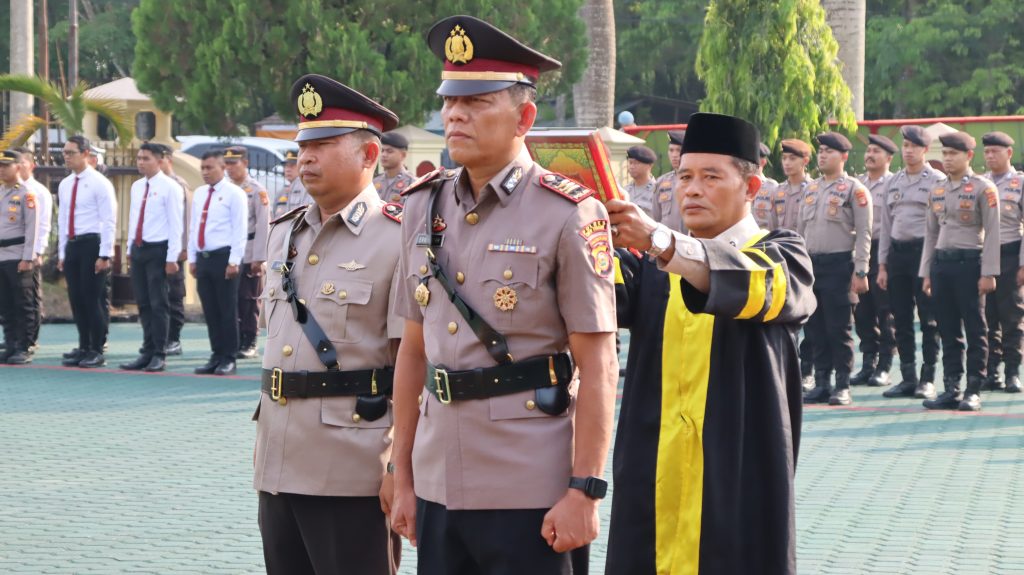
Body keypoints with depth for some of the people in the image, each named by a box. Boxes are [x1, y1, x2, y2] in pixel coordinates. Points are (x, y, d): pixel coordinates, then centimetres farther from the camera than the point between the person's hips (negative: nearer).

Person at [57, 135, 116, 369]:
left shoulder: (99, 183, -8)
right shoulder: (64, 185, 13)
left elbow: (109, 221, -11)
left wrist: (104, 255, -16)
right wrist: (62, 253, 16)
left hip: (92, 244, -7)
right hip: (72, 245, 7)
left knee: (94, 299, -4)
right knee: (77, 299, 10)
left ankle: (97, 351, 3)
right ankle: (84, 348, 18)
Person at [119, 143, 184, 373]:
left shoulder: (169, 188, -8)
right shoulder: (137, 187, 13)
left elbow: (175, 224, -10)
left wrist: (172, 257, -15)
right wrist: (130, 249, 13)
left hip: (158, 250, -7)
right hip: (138, 249, 7)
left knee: (158, 304, -4)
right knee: (143, 304, 9)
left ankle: (159, 355, 2)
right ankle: (148, 352, 15)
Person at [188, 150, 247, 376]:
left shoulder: (234, 194, -4)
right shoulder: (199, 194, 15)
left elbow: (239, 230, -9)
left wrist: (233, 261, -15)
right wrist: (192, 258, 13)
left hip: (223, 257, -6)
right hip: (203, 258, 6)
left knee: (227, 310, -2)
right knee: (210, 311, 8)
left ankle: (228, 359, 3)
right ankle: (217, 356, 14)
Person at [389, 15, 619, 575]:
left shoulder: (567, 215, -7)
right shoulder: (423, 208, 9)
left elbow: (597, 366, -9)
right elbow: (413, 347, 14)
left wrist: (584, 491, -13)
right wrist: (402, 476, 13)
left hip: (532, 498, -5)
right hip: (439, 487, 5)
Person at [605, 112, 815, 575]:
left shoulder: (780, 254, 4)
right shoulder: (655, 262, 16)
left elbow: (753, 285, -21)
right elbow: (611, 296, -6)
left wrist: (660, 242, -35)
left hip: (739, 478, -3)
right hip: (653, 477, 3)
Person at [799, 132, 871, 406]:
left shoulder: (854, 189, -4)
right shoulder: (811, 188, 15)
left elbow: (863, 233, -8)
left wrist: (860, 272, -14)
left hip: (839, 265, -6)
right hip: (810, 264, 6)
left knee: (839, 329, -4)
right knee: (815, 328, 7)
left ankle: (843, 386, 0)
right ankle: (821, 383, 13)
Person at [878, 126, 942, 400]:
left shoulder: (937, 181, -3)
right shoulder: (894, 182, 14)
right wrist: (882, 265, 11)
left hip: (924, 251, -6)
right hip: (897, 252, 6)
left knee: (928, 320, -2)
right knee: (901, 319, 7)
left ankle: (928, 379, 4)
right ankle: (908, 377, 14)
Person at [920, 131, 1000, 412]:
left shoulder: (983, 188, -4)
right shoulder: (937, 192, 13)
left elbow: (992, 233, -8)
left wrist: (988, 273, -13)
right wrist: (926, 273, 12)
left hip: (969, 262, -6)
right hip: (941, 263, 6)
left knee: (975, 330, -1)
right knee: (948, 330, 7)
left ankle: (973, 391, 2)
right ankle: (951, 389, 11)